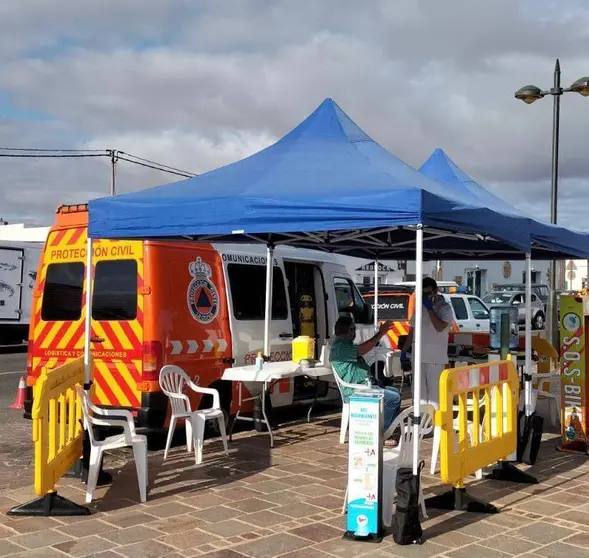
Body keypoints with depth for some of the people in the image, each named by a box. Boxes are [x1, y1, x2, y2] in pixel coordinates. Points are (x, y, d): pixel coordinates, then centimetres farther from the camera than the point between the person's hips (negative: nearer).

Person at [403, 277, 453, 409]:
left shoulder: (445, 308, -5)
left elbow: (440, 327, -21)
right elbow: (412, 331, 17)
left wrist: (430, 308, -17)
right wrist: (404, 350, 13)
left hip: (435, 357, -6)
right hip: (418, 356, 6)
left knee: (434, 390, -5)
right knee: (419, 389, 11)